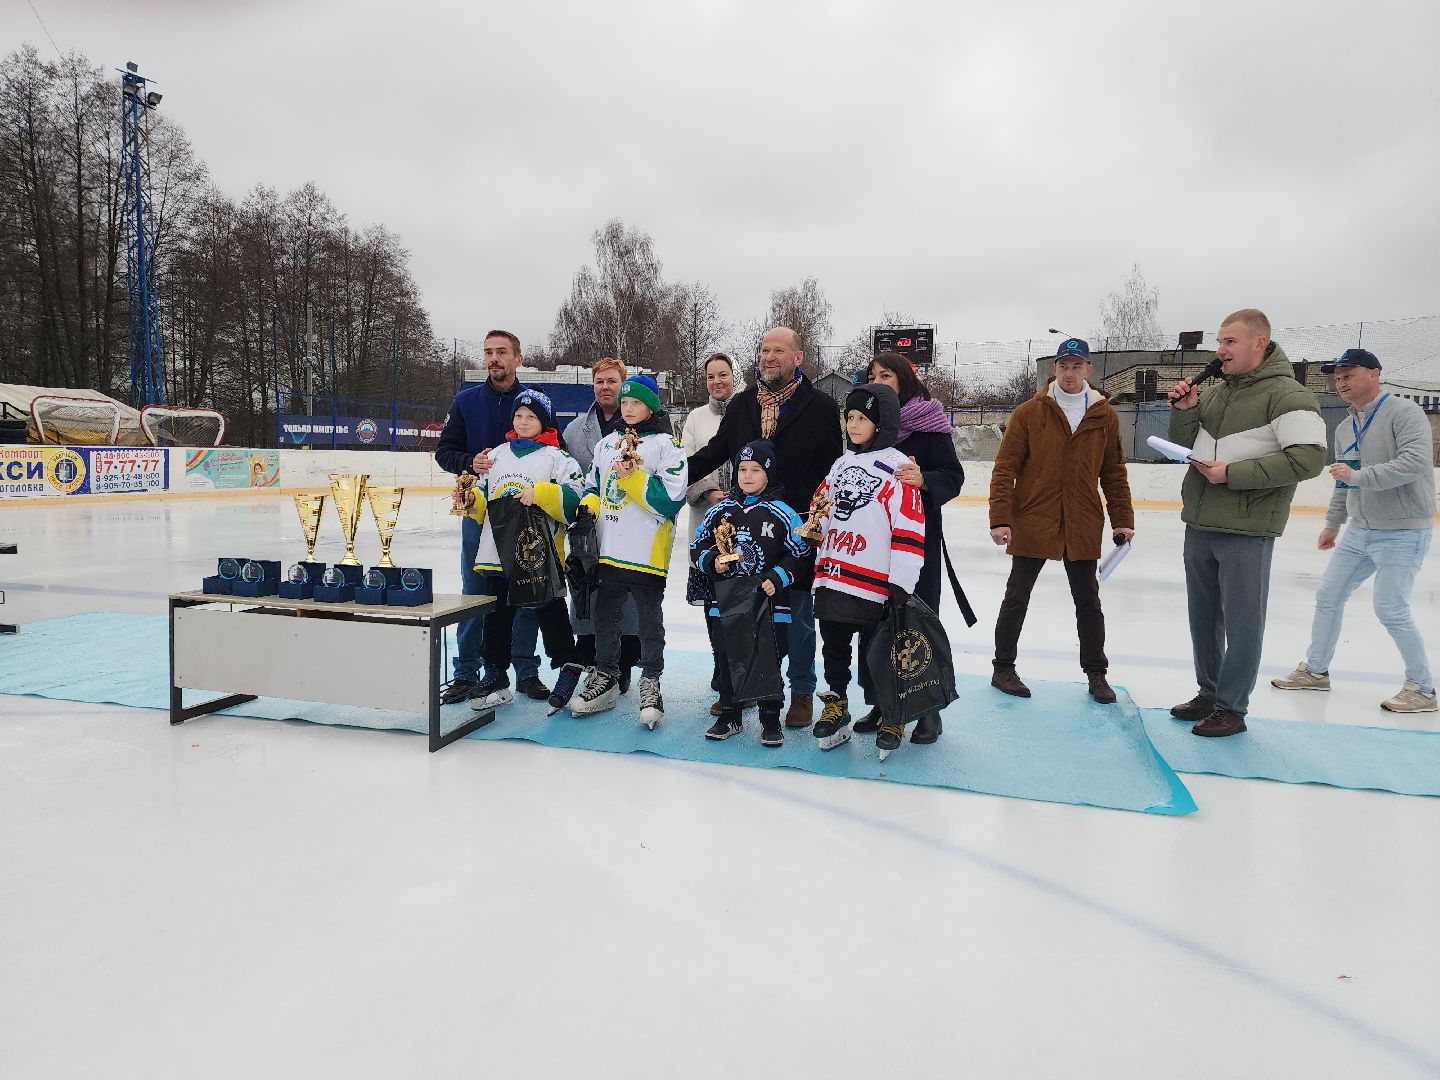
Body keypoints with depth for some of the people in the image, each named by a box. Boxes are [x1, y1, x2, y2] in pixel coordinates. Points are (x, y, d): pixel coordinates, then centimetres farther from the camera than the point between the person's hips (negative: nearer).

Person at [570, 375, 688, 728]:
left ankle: (650, 682, 16)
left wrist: (633, 476, -19)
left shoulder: (666, 444, -6)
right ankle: (605, 678, 28)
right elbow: (593, 485, 22)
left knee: (649, 618, 5)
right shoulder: (606, 444, 14)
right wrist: (589, 504, 1)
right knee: (605, 613, 14)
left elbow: (671, 499, -15)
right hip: (608, 549, 6)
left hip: (647, 551, -6)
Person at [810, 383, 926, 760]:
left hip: (874, 585, -6)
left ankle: (890, 718, 21)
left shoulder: (897, 468, -10)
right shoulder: (841, 464, 13)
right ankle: (836, 707, 31)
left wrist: (901, 584, -17)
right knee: (834, 648, 15)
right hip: (832, 580, 7)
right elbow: (822, 511, 22)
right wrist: (820, 565, 19)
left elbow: (909, 530, -14)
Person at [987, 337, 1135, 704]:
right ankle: (1003, 668, 21)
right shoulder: (1028, 413, -5)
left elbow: (1114, 472, 8)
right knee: (1017, 598, 8)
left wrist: (1122, 519, 4)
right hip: (1031, 523, -2)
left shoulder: (1105, 416, 3)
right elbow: (1004, 468, -7)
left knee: (1088, 601, 12)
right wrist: (1000, 518, -14)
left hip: (1082, 527, 2)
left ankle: (1096, 674, 26)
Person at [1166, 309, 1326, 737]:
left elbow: (1309, 458, -17)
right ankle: (1209, 693, 32)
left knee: (1241, 622, 2)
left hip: (1246, 532, -7)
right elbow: (1183, 446, 17)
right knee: (1203, 616, 17)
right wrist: (1184, 410, -1)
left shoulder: (1287, 396, -9)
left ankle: (1232, 709, 13)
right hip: (1199, 526, 7)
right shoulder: (1213, 393, 12)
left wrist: (1233, 473, -19)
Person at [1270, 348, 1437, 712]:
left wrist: (1359, 475, -28)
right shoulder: (1344, 429, 11)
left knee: (1391, 610, -9)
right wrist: (1333, 523, 24)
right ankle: (1315, 670, 24)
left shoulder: (1403, 412, -13)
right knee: (1328, 597, 10)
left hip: (1402, 533, -8)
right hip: (1360, 531, 8)